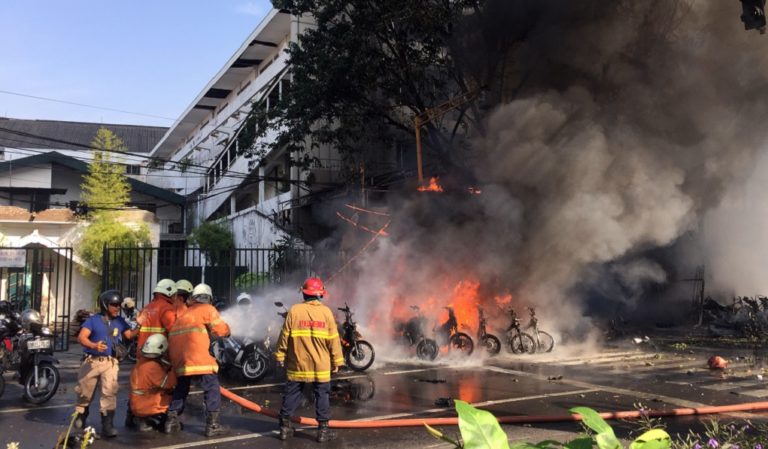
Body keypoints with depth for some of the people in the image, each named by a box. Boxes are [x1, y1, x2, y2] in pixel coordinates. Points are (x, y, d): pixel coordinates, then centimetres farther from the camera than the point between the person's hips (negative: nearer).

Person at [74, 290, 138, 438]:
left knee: (110, 392, -11)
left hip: (110, 362, 2)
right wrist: (94, 345, -30)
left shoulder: (119, 321, 9)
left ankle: (107, 424, -10)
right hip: (92, 361, -1)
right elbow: (81, 337, -13)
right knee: (85, 391, 12)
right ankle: (81, 415, 40)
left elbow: (130, 335, 3)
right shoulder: (94, 320, -3)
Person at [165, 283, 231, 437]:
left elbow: (175, 332, 24)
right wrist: (227, 330, 24)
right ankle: (212, 425, -3)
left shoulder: (185, 313, 28)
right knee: (211, 387, 1)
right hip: (195, 354, -7)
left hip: (177, 354, 7)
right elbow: (222, 330, 4)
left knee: (181, 386, 25)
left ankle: (171, 421, 25)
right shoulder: (207, 309, 8)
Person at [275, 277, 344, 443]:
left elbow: (285, 335, -1)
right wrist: (337, 361, 5)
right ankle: (323, 430, 7)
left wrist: (280, 355, 10)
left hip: (297, 363, 1)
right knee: (322, 395, 7)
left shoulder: (294, 310, -4)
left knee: (291, 394, 12)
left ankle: (285, 426, 19)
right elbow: (333, 339, -3)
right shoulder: (326, 312, -5)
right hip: (320, 364, -1)